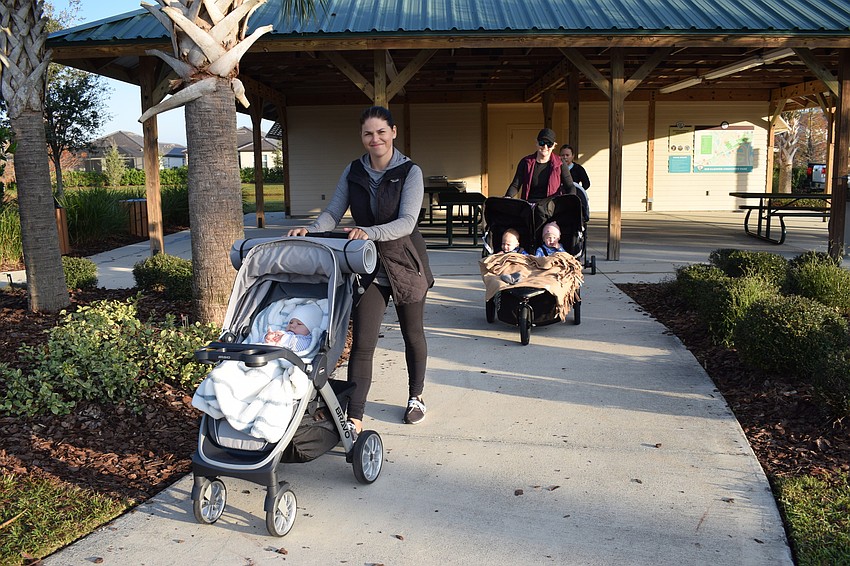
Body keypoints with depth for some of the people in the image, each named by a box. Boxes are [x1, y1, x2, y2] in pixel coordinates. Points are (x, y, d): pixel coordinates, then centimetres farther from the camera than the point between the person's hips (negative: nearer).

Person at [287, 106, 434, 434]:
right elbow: (333, 212, -2)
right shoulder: (353, 172, 2)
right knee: (362, 342, -6)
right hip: (368, 267, 2)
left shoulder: (410, 172, -11)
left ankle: (416, 397, 38)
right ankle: (354, 418, -3)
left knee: (413, 334, 15)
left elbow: (406, 222, -22)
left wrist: (368, 232, -39)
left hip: (405, 262, -2)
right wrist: (311, 231, -23)